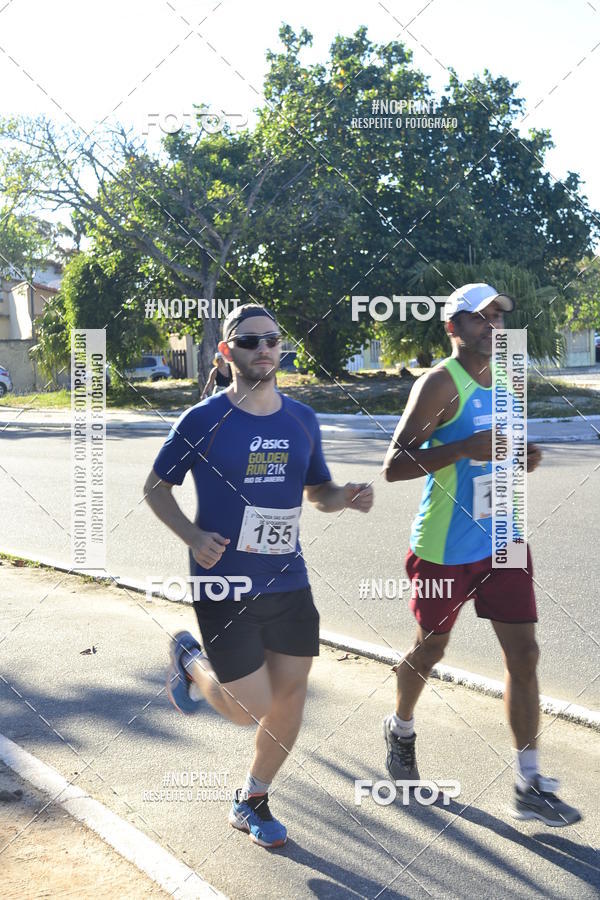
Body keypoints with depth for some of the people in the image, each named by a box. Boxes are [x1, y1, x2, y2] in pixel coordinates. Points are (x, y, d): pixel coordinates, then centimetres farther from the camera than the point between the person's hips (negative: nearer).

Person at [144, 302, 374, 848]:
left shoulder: (302, 420, 5)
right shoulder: (203, 421, -9)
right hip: (225, 587, -5)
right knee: (252, 708, -3)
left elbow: (318, 490, 16)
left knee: (290, 696, 9)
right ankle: (190, 659, 29)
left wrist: (346, 497, -7)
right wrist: (193, 537, -16)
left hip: (289, 583, 5)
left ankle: (252, 801, 33)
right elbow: (157, 487, 0)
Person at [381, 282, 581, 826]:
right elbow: (394, 465, -21)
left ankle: (529, 787, 12)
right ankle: (401, 730, 42)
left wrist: (522, 460, 1)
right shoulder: (440, 384, -15)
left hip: (501, 541, 6)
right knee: (431, 648, 13)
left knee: (524, 654, 2)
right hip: (445, 550, -6)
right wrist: (467, 448, -30)